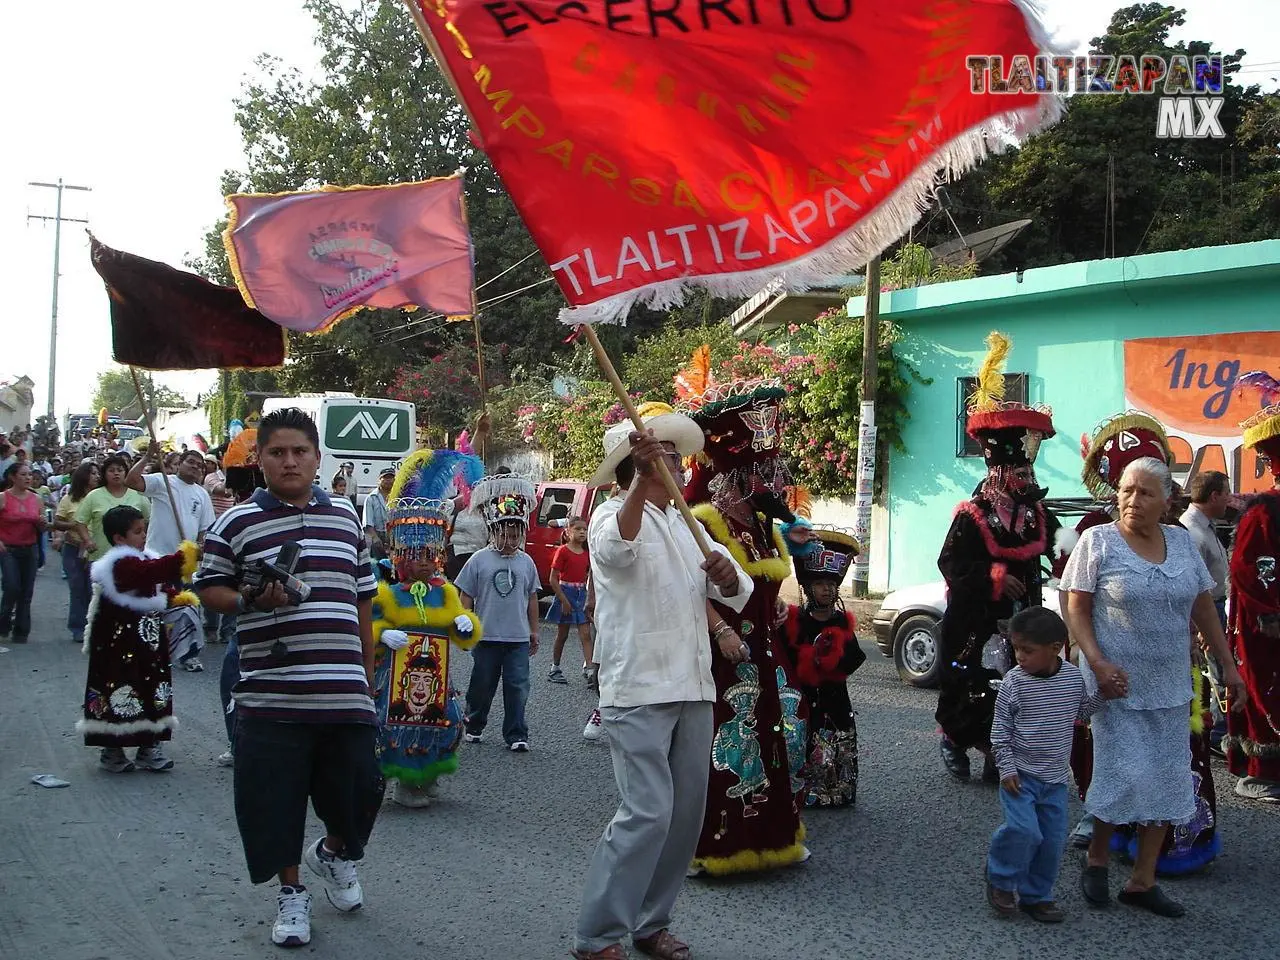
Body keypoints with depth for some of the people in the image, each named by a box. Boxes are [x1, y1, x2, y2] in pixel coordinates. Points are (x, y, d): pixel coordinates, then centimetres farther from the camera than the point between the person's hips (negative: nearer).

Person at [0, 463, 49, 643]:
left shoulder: (36, 500, 6)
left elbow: (42, 529, 14)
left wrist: (43, 524, -8)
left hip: (30, 549, 4)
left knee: (27, 591, 4)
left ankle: (21, 631, 13)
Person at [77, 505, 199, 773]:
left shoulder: (143, 559, 14)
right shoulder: (121, 563, -18)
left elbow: (159, 588, 23)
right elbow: (150, 572, -36)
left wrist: (177, 598, 6)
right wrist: (181, 557, -42)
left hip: (148, 638, 9)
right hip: (120, 642, -9)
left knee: (152, 690, 11)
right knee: (120, 690, -4)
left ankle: (149, 748, 20)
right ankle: (112, 751, 8)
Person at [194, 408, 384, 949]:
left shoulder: (346, 518, 12)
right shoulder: (236, 523, 1)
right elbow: (209, 589, 5)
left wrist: (367, 673, 17)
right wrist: (253, 601, -15)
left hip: (345, 694, 3)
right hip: (271, 695, -2)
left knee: (358, 788, 6)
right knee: (275, 798, 4)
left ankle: (334, 853, 38)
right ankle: (291, 893, 25)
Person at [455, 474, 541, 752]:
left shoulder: (526, 562, 5)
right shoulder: (480, 560, -4)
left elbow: (532, 598, 13)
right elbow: (466, 598, 0)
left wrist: (534, 631, 15)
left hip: (518, 638, 2)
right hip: (487, 636, -1)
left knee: (517, 687, 0)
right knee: (482, 684, 12)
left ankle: (516, 735, 6)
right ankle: (473, 726, 30)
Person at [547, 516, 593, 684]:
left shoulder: (586, 553, 7)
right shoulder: (563, 551, -10)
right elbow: (553, 579, -11)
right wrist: (564, 600, -15)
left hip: (581, 594, 5)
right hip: (565, 592, -5)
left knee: (586, 634, -4)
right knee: (562, 635, 5)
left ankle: (588, 668, -9)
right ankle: (555, 669, 18)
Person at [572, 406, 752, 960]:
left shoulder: (687, 525, 20)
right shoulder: (613, 515, -4)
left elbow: (736, 593, 14)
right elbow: (617, 549, -29)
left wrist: (727, 574, -11)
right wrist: (644, 475, -40)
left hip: (693, 688, 8)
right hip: (639, 689, -8)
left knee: (686, 811, 8)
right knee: (647, 813, -14)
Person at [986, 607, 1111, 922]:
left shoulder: (1074, 677, -2)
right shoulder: (1014, 682, -12)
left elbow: (1079, 711, 16)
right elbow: (1000, 730, -6)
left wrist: (1103, 694, 0)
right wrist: (1006, 768, -11)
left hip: (1055, 779, 4)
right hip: (1020, 775, -4)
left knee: (1053, 839, 7)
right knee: (1024, 830, -18)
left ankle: (1036, 895, 24)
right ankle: (1000, 881, 6)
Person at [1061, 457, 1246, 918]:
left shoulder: (1182, 541, 7)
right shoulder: (1098, 541, -6)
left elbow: (1203, 607, 14)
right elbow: (1077, 609, -8)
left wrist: (1228, 665, 12)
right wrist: (1097, 663, -20)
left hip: (1170, 688, 5)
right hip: (1120, 686, -5)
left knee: (1166, 782, 7)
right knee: (1124, 775, -8)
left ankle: (1142, 882, 18)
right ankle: (1096, 862, 17)